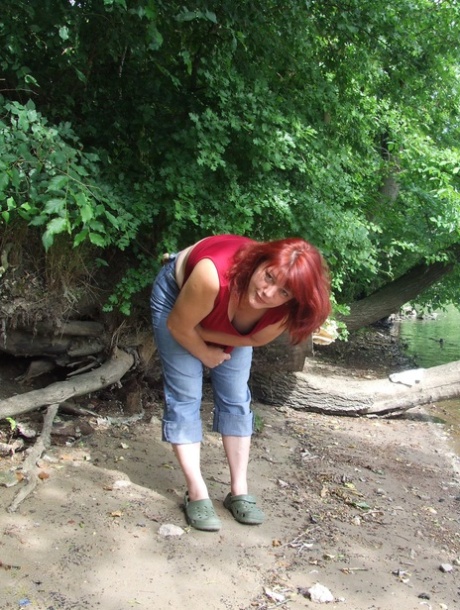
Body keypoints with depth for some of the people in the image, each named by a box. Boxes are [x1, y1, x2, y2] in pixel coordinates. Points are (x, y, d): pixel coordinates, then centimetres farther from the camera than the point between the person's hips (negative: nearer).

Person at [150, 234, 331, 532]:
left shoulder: (285, 310, -33)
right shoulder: (214, 276, -47)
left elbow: (255, 338, -12)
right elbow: (179, 326, -29)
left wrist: (201, 332, -16)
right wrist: (206, 354, -13)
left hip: (229, 326, 4)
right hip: (177, 293, -3)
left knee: (236, 399, 1)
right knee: (184, 398, -9)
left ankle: (239, 490, 11)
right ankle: (197, 494, -2)